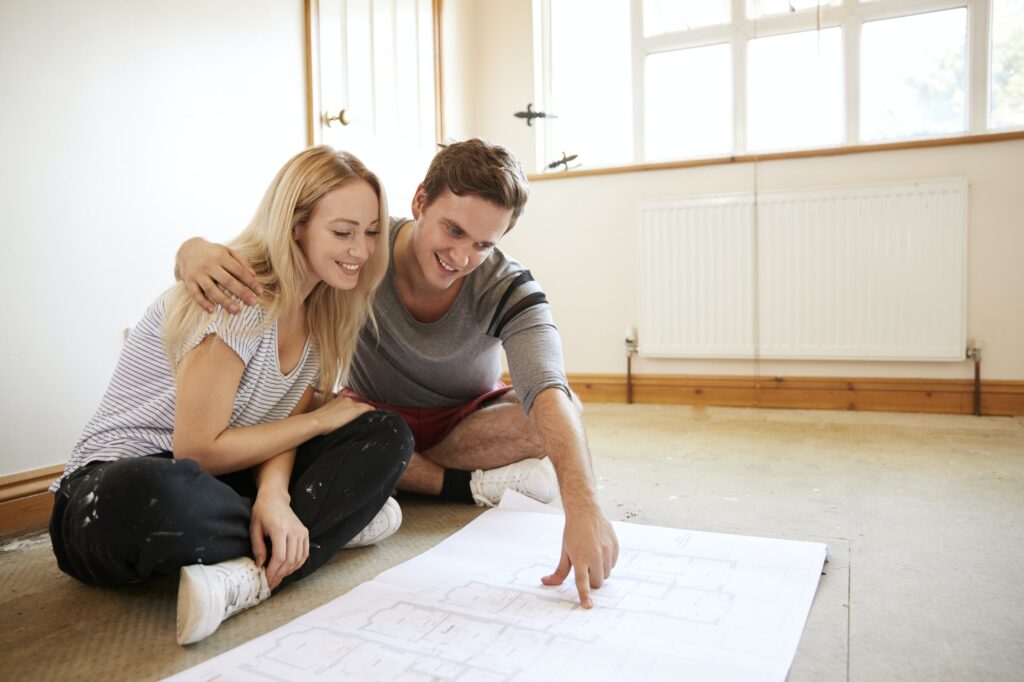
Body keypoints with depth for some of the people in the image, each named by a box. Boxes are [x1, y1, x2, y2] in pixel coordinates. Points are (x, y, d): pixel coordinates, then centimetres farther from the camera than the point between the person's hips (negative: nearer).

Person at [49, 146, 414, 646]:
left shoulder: (323, 307, 2)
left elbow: (280, 429, -3)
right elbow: (199, 452, -21)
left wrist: (273, 493, -25)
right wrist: (320, 419, -13)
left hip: (221, 477, 7)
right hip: (118, 486, -6)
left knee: (387, 435, -10)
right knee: (150, 495, -44)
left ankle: (249, 575, -24)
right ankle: (337, 521, -21)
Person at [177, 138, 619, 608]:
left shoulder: (508, 291, -24)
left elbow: (548, 391, -40)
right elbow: (251, 256, -19)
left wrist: (583, 507, -55)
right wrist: (197, 251, -45)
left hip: (466, 425, 0)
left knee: (567, 414, -27)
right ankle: (476, 485, -21)